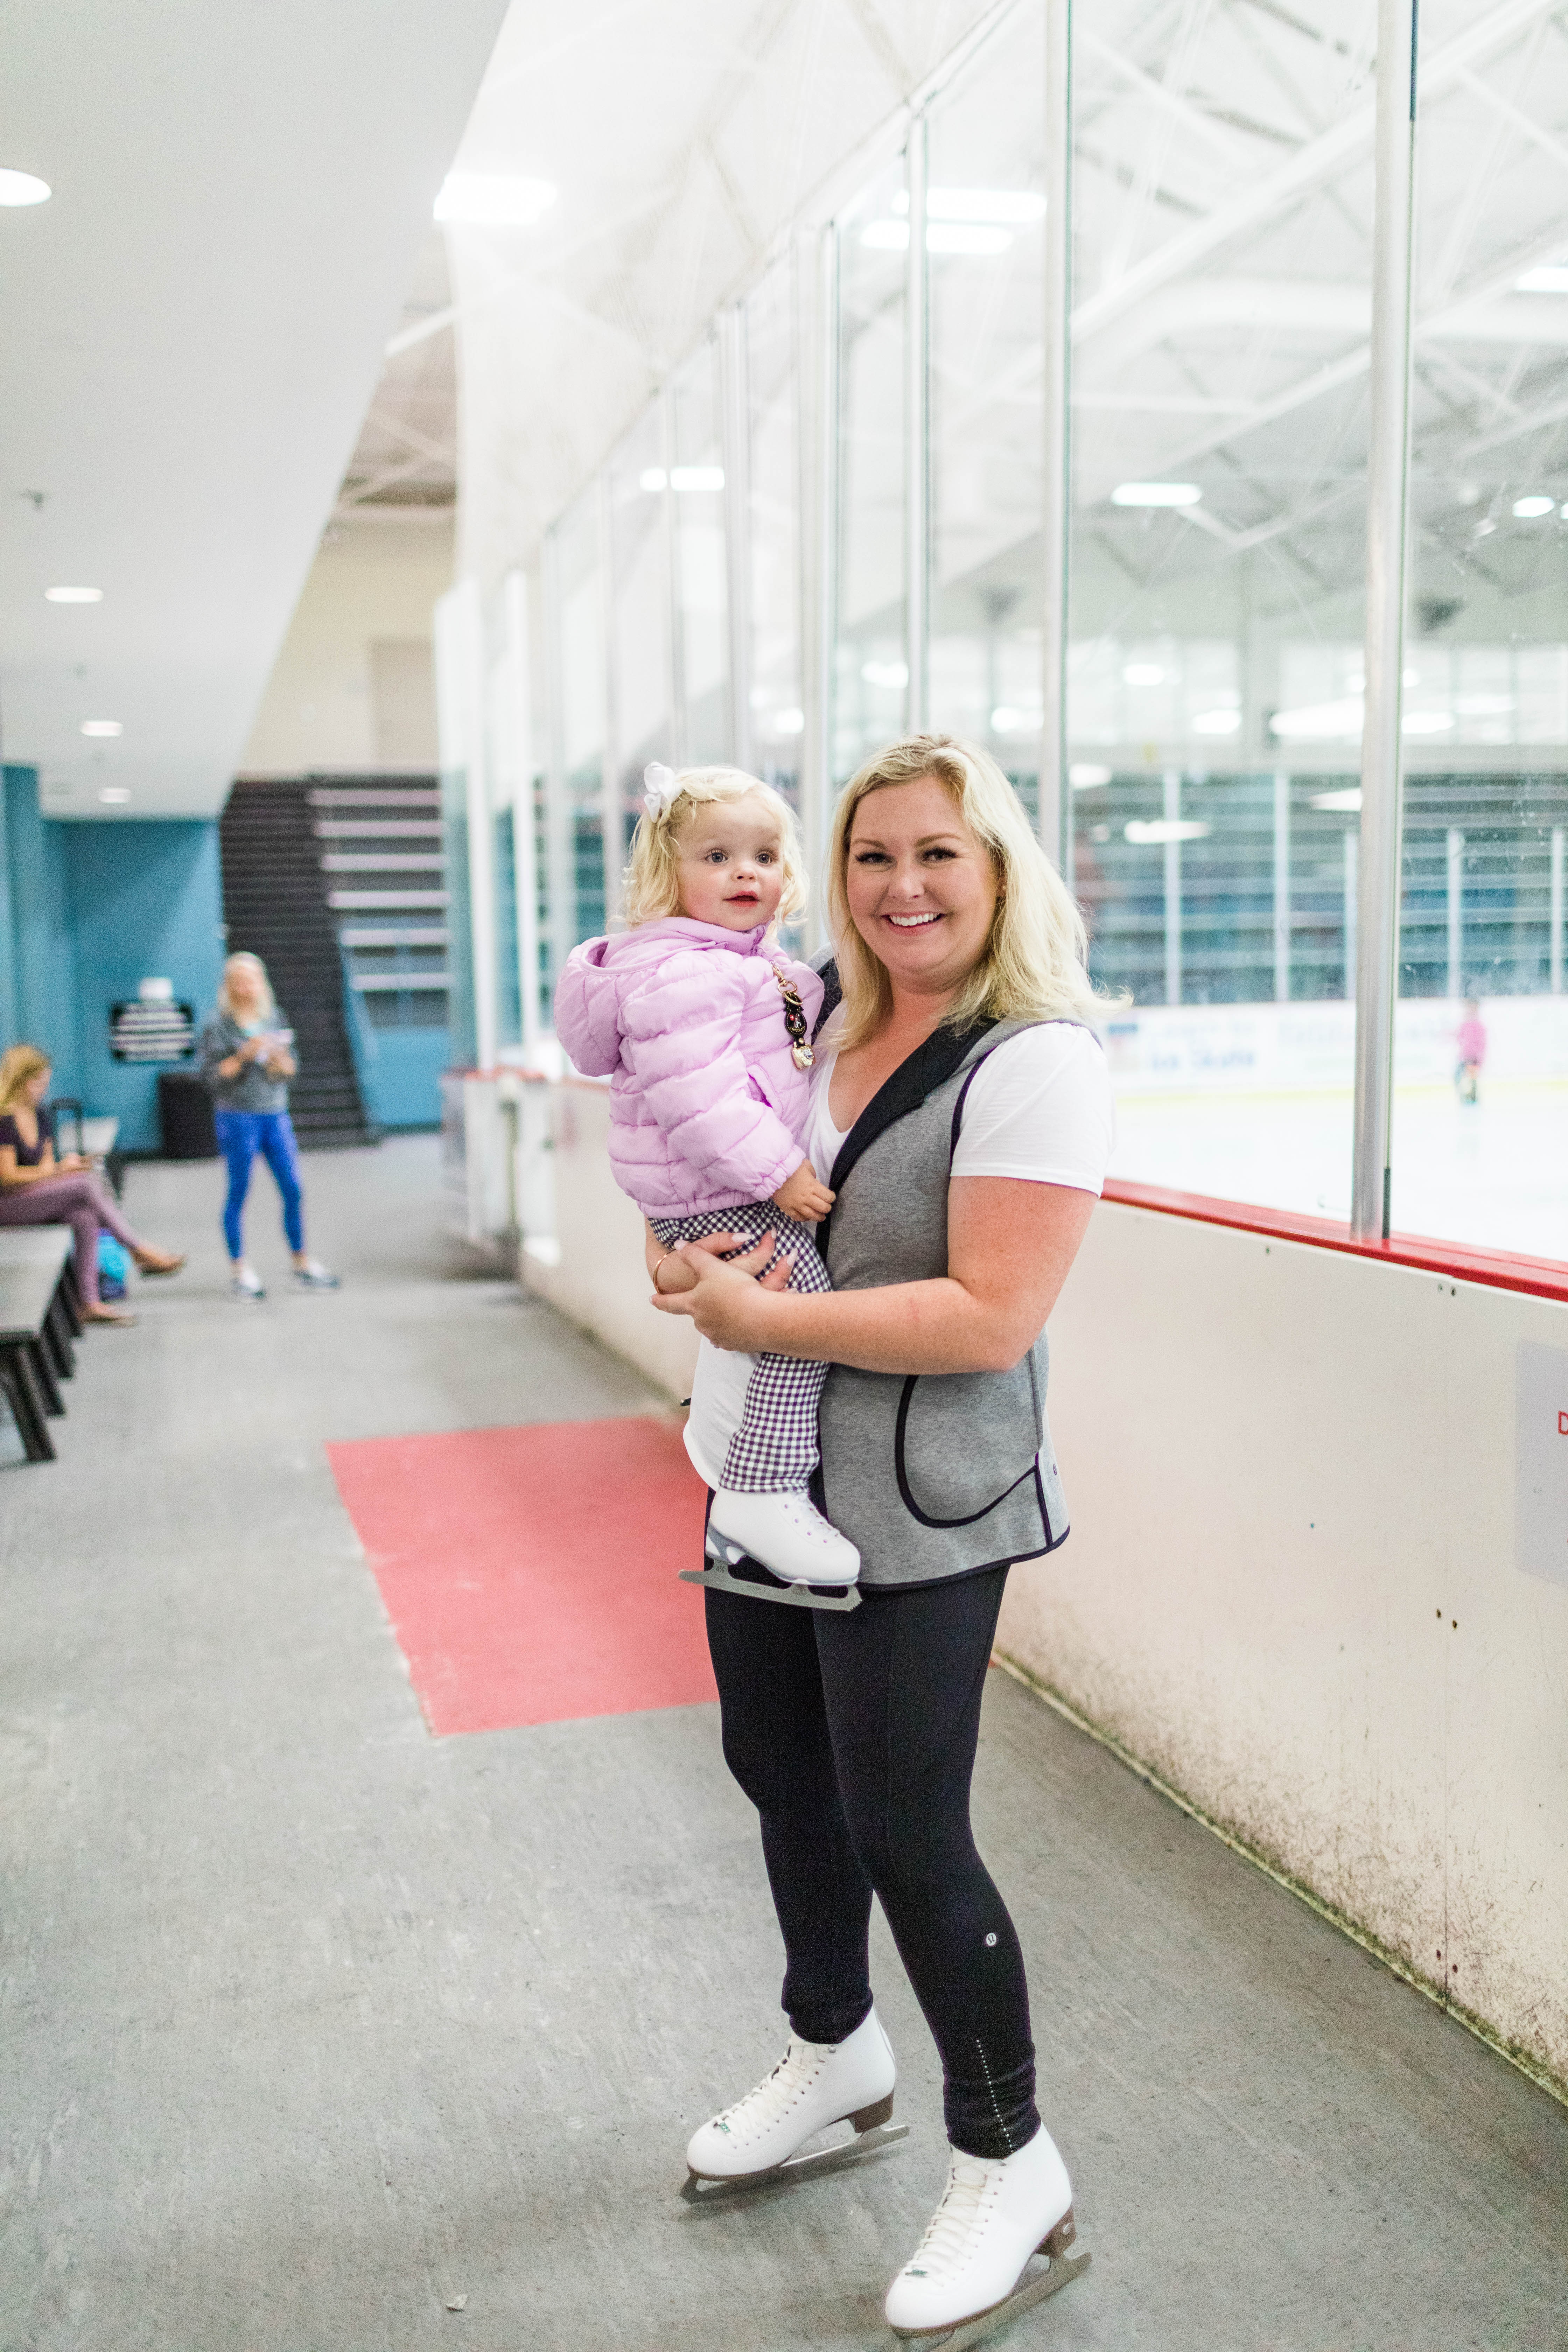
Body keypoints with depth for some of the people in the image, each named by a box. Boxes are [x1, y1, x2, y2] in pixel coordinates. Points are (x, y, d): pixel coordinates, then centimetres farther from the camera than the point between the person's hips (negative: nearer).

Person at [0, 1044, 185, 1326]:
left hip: (35, 1195, 8)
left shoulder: (40, 1117, 11)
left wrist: (68, 1166, -7)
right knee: (87, 1182, -24)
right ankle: (141, 1252, -18)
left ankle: (90, 1303, -26)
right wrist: (58, 1169, -15)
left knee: (85, 1216, -22)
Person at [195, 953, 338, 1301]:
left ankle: (302, 1263, 14)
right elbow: (212, 1076, -8)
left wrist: (280, 1060, -10)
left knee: (293, 1190, 3)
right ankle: (239, 1270, 12)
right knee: (239, 1193, 2)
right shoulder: (217, 1024, -4)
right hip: (237, 1116, -4)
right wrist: (245, 1055, -18)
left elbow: (290, 1070, 12)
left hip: (275, 1113, 4)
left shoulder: (275, 1017, 9)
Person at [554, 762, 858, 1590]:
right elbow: (695, 1092, -27)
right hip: (715, 1196, -11)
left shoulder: (754, 962, 16)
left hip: (759, 1179, 11)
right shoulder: (675, 973, -20)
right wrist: (777, 1172, -27)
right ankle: (763, 1492, -16)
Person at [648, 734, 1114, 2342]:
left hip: (915, 1513, -8)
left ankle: (1011, 2165, 27)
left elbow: (992, 1315, -25)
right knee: (778, 1768, 21)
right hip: (764, 1478, 8)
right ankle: (834, 2051, 48)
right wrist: (683, 1257, -6)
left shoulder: (1036, 1061, -18)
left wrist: (760, 1317, -21)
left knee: (903, 1831, 2)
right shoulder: (819, 1020, 5)